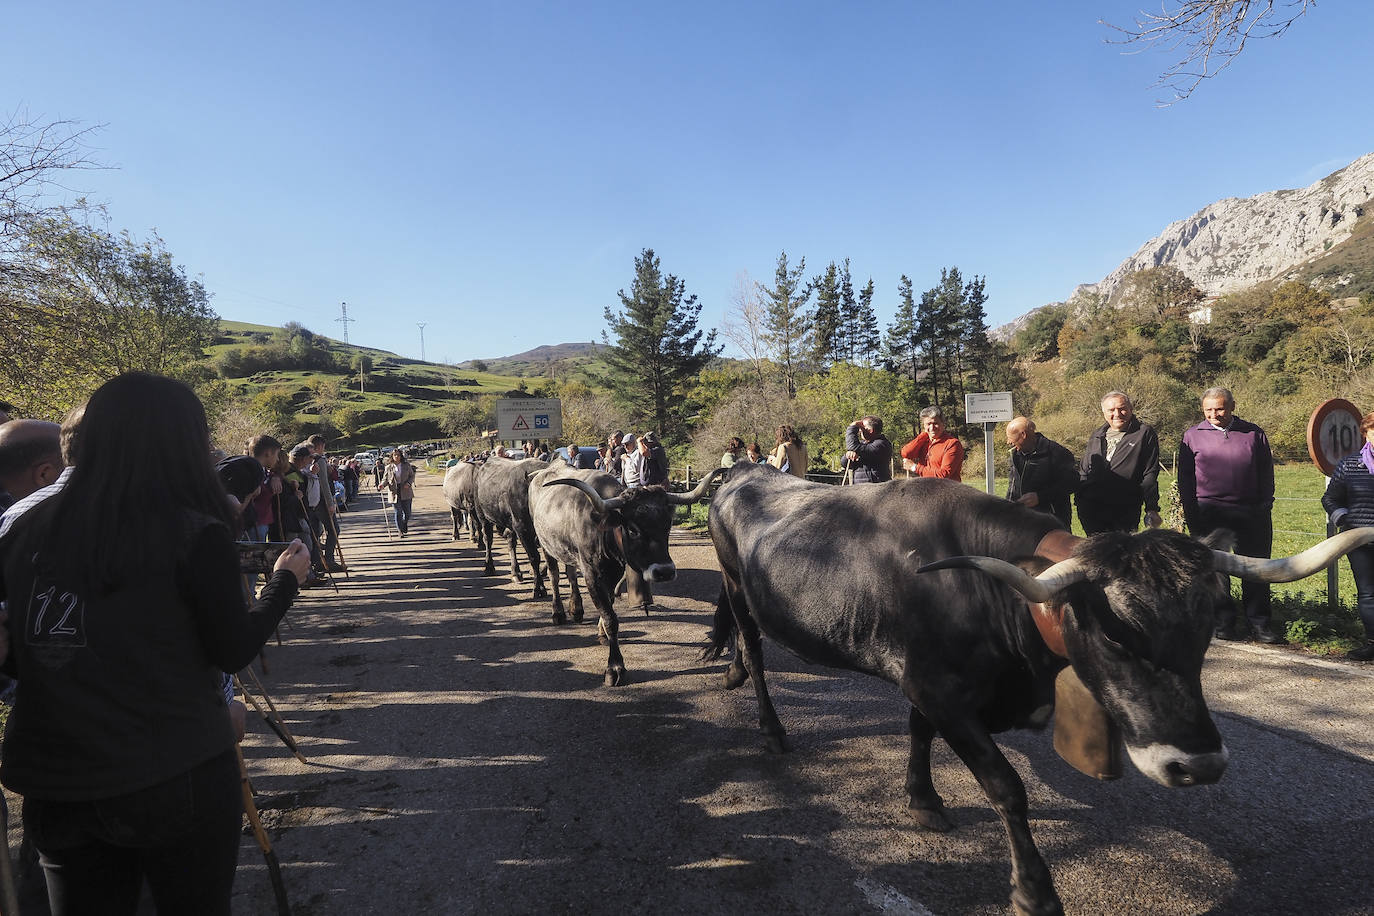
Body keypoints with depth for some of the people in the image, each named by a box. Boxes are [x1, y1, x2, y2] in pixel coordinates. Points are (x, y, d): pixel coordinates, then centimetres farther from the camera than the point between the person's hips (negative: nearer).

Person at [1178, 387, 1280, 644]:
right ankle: (1223, 623, 14)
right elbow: (1185, 479, 7)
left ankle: (1259, 624, 13)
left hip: (1251, 514, 1)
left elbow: (1266, 474, 12)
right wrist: (1191, 514, 0)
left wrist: (1265, 507, 3)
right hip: (1209, 514, -1)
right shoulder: (1193, 436, 6)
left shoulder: (1254, 434, 9)